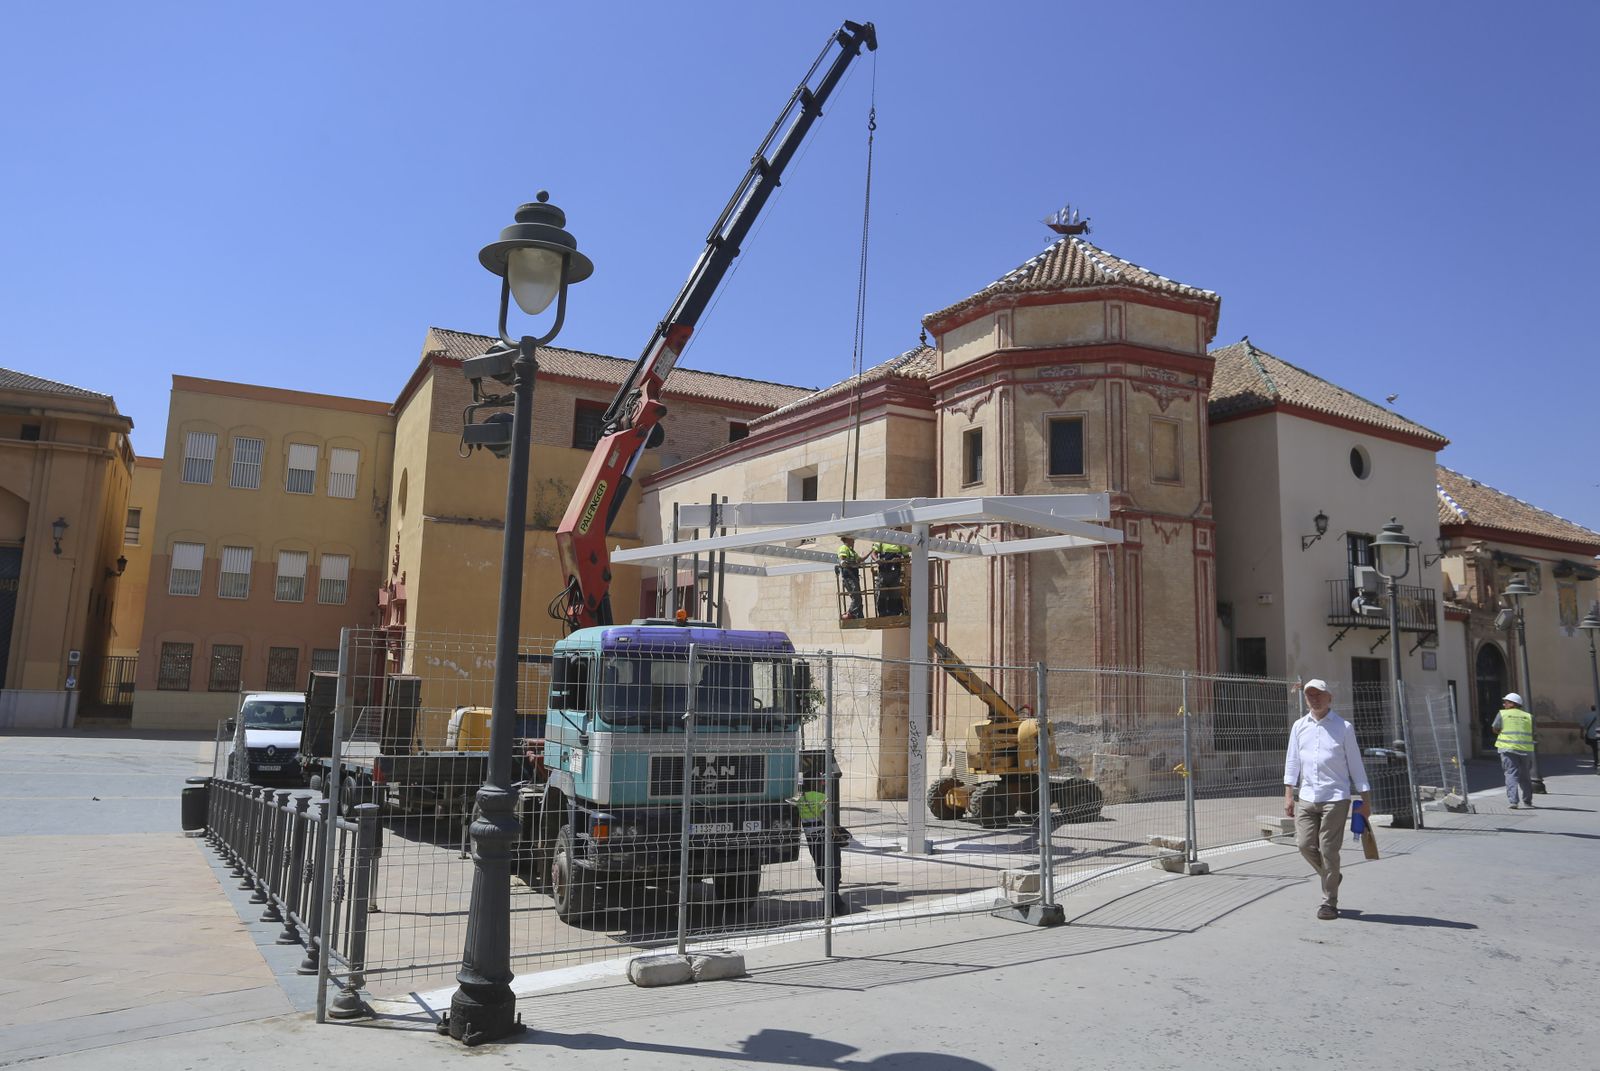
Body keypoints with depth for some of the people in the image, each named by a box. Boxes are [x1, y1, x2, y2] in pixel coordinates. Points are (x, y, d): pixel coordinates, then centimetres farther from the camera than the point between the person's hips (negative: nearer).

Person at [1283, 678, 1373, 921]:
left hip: (1335, 797, -3)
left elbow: (1355, 763, 3)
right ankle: (1331, 877, 28)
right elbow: (1292, 761, 11)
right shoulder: (1299, 726, 10)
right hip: (1306, 798, 4)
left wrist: (1365, 797, 2)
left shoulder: (1344, 727, 1)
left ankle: (1329, 902, 9)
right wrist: (1288, 794, 5)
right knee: (1305, 844, 0)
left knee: (1328, 849, -3)